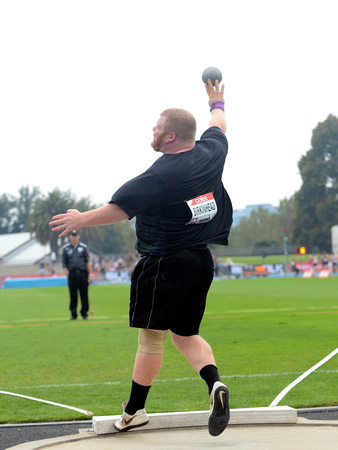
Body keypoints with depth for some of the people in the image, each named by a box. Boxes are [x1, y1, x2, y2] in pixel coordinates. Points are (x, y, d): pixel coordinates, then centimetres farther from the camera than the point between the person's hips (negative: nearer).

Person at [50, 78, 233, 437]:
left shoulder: (159, 176, -20)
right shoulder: (210, 153, 1)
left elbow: (119, 209, -13)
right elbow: (218, 126, 23)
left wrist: (81, 220, 2)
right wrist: (217, 103, 44)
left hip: (164, 264, -7)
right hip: (201, 260, 7)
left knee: (151, 339, 3)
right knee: (186, 334, 16)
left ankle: (134, 412, 14)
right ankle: (214, 383, -8)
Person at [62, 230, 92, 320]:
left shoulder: (83, 247, 9)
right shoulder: (66, 248, 10)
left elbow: (88, 262, 7)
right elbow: (64, 262, 10)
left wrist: (90, 274, 0)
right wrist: (65, 270, -9)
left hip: (83, 273, 0)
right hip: (72, 274, 0)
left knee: (84, 295, -1)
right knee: (73, 295, 1)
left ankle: (84, 313, 8)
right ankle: (73, 314, 8)